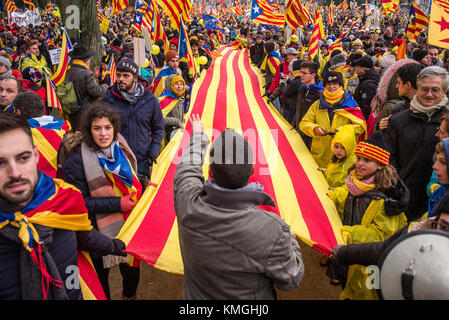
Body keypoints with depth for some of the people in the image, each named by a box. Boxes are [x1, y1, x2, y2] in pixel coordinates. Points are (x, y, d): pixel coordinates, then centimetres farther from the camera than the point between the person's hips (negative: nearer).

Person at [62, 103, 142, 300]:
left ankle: (130, 295, 50)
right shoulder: (76, 160, -19)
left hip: (129, 225, 6)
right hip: (100, 233, -5)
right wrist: (117, 204, -22)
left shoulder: (120, 148, 1)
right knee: (101, 274, 14)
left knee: (132, 271, 21)